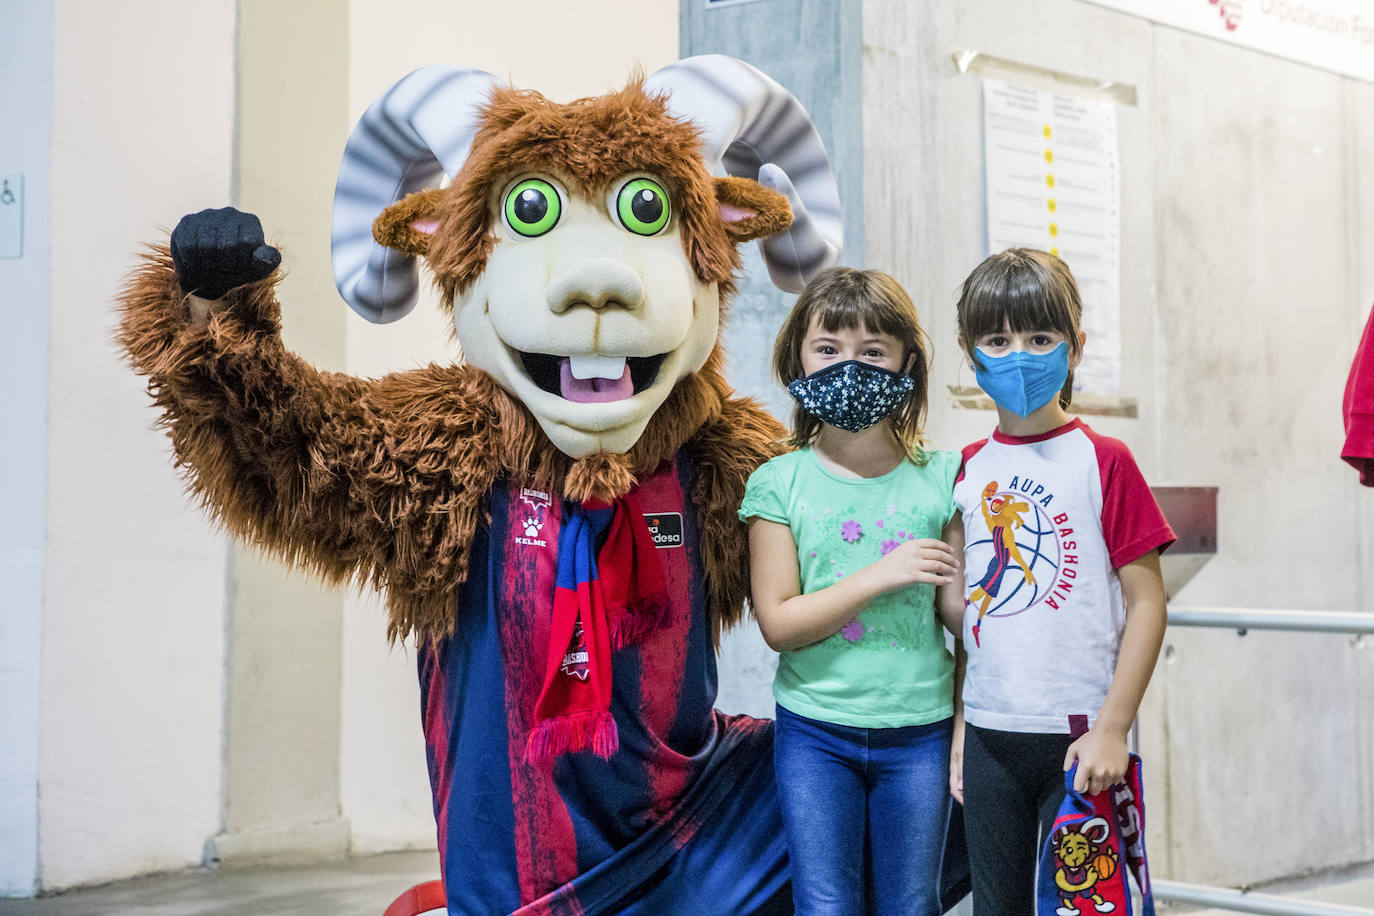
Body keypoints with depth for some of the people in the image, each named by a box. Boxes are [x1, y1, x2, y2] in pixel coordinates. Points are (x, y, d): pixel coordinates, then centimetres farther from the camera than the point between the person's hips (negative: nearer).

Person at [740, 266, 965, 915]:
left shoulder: (940, 478, 0)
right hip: (814, 735, -1)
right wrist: (880, 576, -17)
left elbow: (963, 612, -1)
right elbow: (777, 623, -9)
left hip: (917, 732, 1)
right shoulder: (781, 482, -4)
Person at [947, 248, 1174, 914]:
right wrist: (958, 727, 10)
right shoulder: (967, 470, 7)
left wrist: (1112, 729, -12)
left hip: (1078, 735, -4)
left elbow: (1147, 604, -7)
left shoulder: (1104, 461, -6)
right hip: (988, 735, 4)